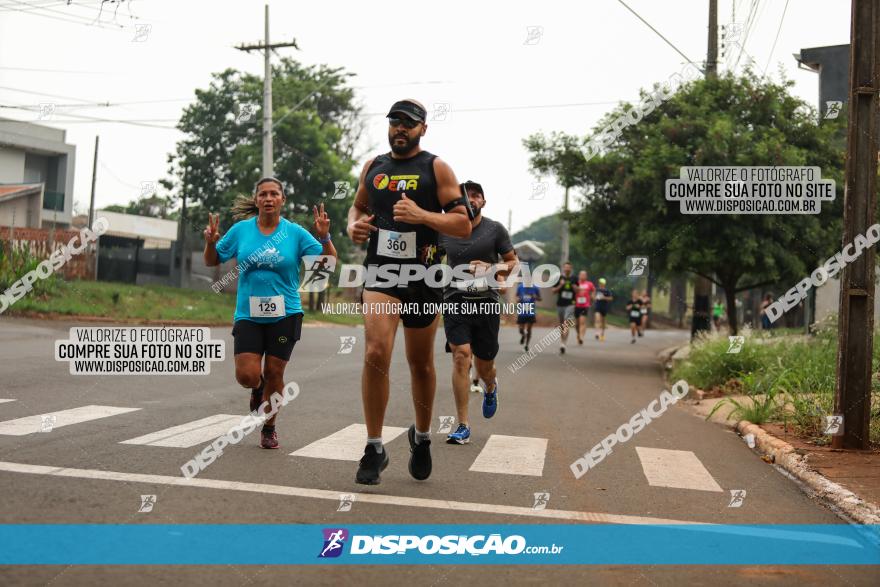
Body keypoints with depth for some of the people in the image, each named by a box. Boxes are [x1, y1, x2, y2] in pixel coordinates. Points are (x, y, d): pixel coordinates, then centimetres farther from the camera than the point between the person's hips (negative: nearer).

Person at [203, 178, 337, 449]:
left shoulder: (295, 232, -1)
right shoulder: (240, 230, 3)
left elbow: (328, 262, -4)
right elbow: (212, 261, 12)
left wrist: (324, 236, -20)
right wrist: (211, 242, -8)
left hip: (285, 315, -1)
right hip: (248, 315, 1)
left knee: (274, 373, 4)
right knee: (247, 375, -10)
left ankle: (269, 428, 26)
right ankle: (258, 388, 29)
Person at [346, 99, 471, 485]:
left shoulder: (436, 168, 0)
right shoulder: (373, 167, 11)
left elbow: (464, 225, -6)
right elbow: (358, 207, 27)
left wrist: (422, 215, -22)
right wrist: (353, 225, 3)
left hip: (423, 276, -1)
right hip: (380, 272, 1)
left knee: (421, 363, 11)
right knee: (376, 353, -18)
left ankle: (421, 437, 35)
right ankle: (374, 449, -6)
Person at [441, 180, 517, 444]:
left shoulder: (495, 229, 3)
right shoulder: (445, 231, 6)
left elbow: (513, 261, 10)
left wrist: (496, 270, -10)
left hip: (487, 303, 0)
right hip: (455, 301, 0)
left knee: (483, 365, 8)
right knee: (461, 356, -15)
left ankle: (490, 388, 48)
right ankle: (463, 426, -8)